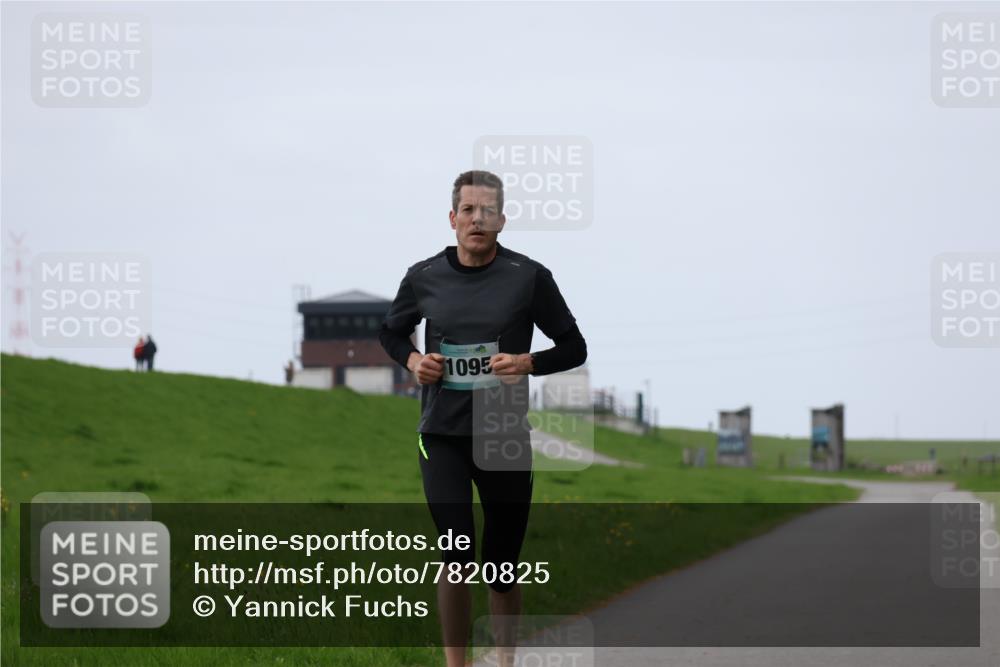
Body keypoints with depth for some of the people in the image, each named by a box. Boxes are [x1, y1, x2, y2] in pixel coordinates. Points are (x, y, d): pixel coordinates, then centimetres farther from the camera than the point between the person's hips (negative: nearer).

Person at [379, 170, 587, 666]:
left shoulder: (529, 277, -5)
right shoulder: (424, 277, 0)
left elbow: (574, 348, 2)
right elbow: (390, 332, 18)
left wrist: (529, 363, -16)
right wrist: (412, 360, -3)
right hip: (442, 435, 0)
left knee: (502, 564, 10)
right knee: (457, 556, -13)